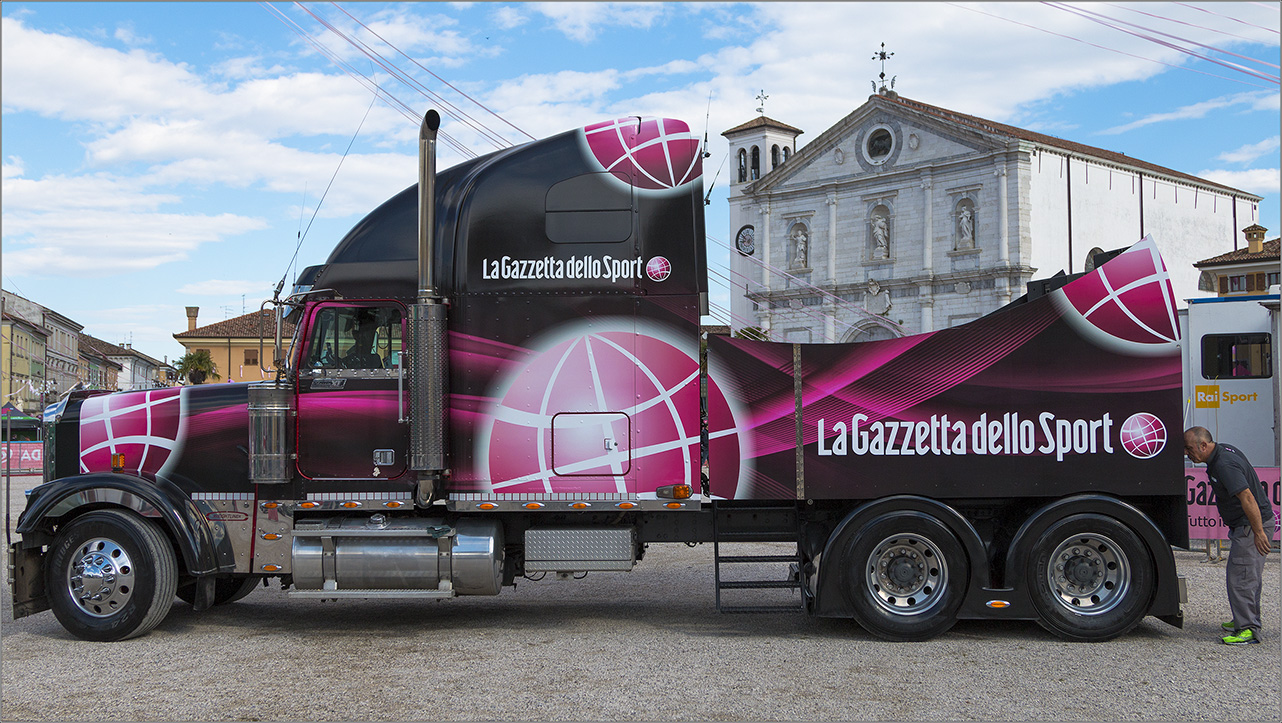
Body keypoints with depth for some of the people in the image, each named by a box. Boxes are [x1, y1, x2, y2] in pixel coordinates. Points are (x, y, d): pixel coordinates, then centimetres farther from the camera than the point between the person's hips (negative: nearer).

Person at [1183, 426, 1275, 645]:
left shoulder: (1224, 465, -26)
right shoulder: (1222, 450, 7)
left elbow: (1247, 498, -30)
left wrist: (1258, 533, -27)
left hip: (1252, 524, -11)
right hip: (1243, 525, 11)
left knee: (1240, 577, -9)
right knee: (1248, 575, 19)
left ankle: (1249, 629, -6)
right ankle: (1246, 620, 31)